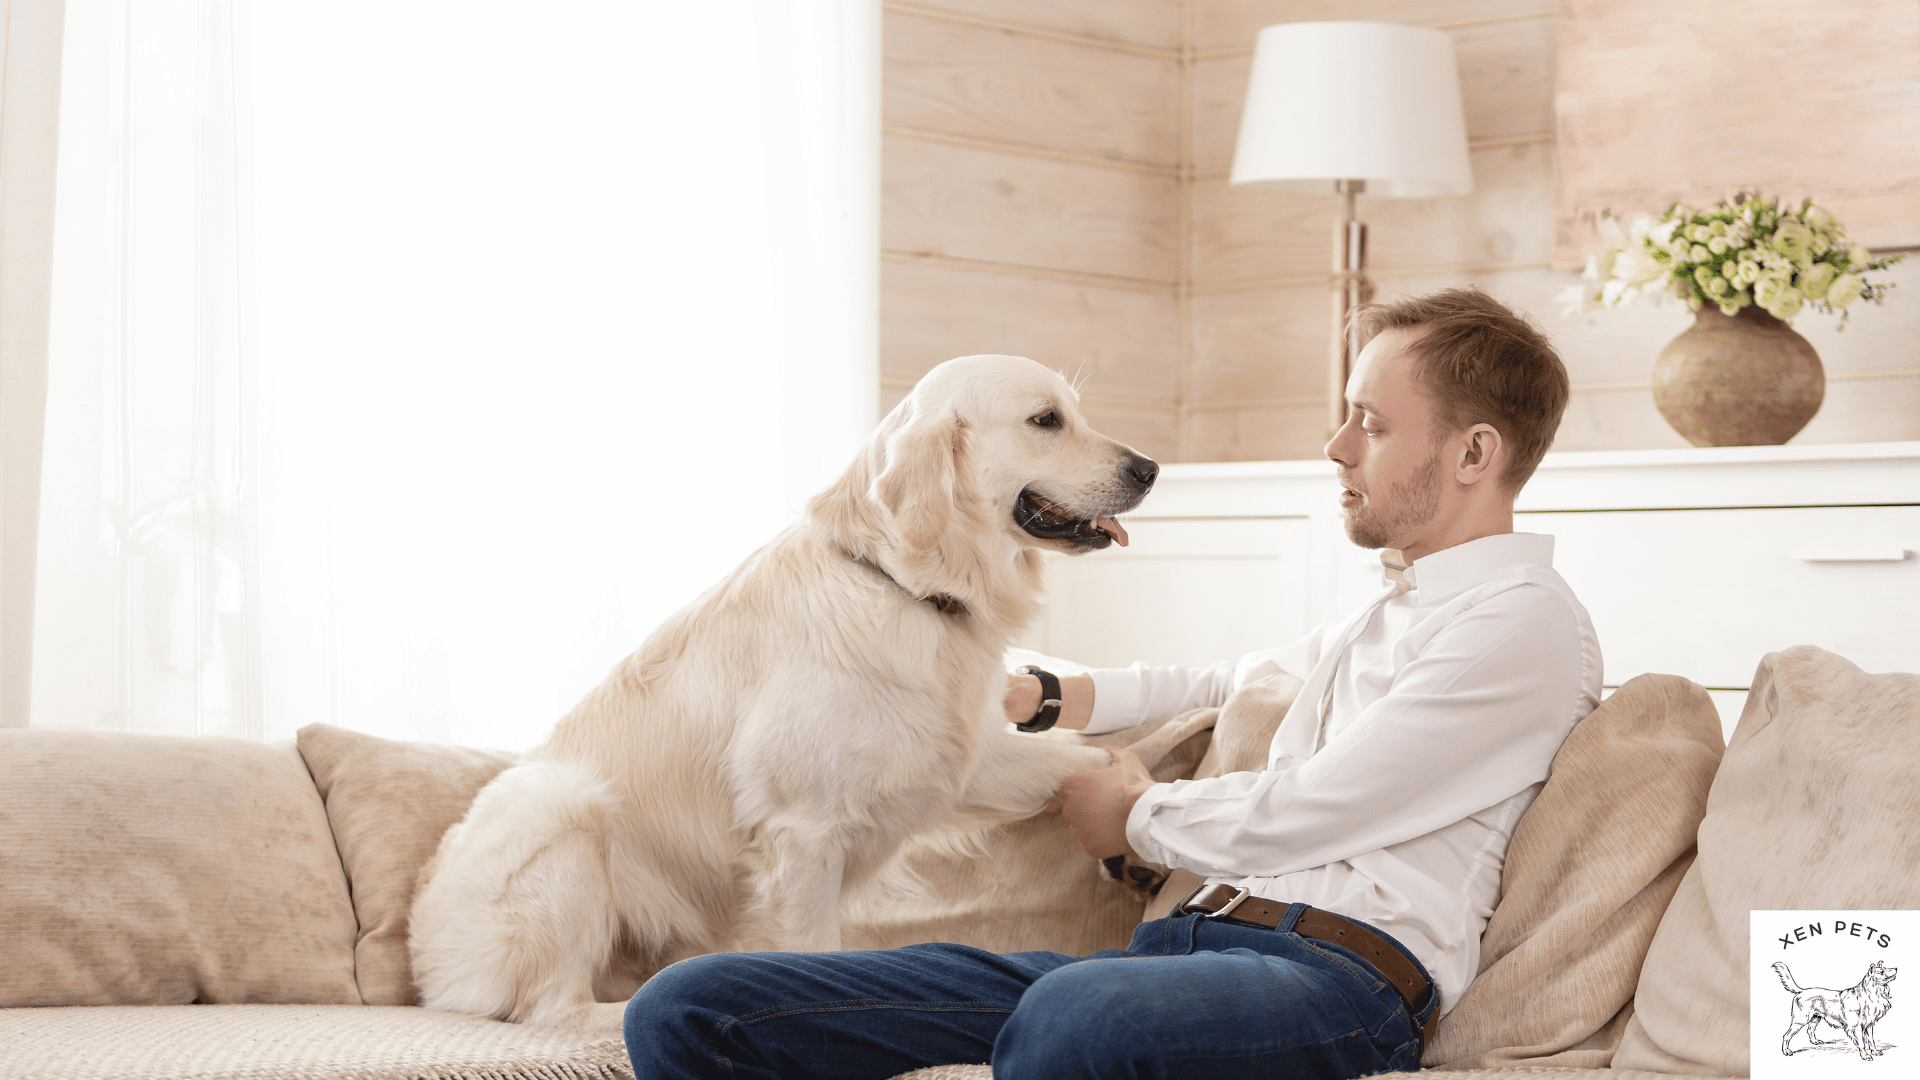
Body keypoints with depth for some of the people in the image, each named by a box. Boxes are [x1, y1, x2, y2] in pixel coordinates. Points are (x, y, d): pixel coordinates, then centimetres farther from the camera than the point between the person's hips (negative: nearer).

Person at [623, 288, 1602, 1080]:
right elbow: (1237, 682, 51)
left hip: (1338, 973, -8)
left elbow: (1296, 817, -6)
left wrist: (1137, 816, 12)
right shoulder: (1388, 615, 31)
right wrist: (1043, 697, 38)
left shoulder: (1523, 620, 1)